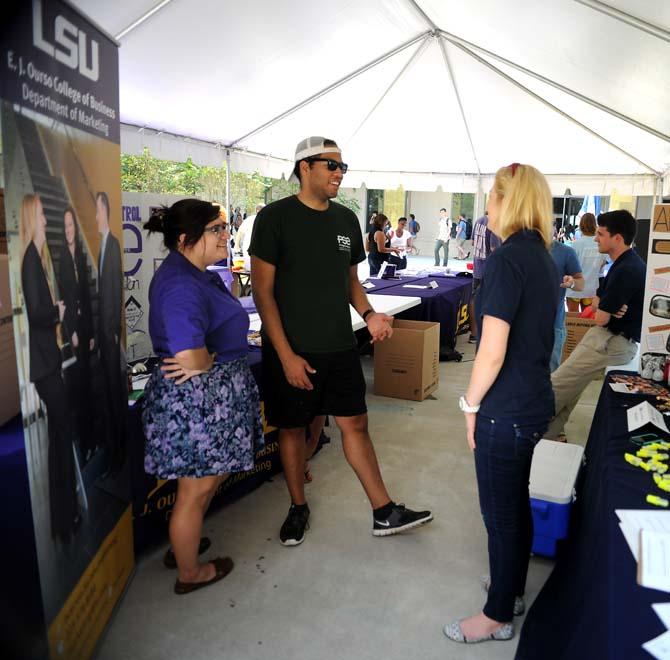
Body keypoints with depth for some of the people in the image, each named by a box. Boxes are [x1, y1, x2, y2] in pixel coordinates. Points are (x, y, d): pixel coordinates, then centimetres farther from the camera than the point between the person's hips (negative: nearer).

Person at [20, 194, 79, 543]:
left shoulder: (37, 256, 12)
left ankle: (65, 514, 29)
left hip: (48, 358, 9)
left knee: (59, 435, 16)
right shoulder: (31, 258, -16)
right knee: (62, 435, -1)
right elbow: (36, 311, -23)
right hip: (43, 361, -9)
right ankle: (62, 521, 12)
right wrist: (59, 312, -7)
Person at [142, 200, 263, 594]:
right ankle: (190, 573, 33)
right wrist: (208, 362, -13)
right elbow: (190, 357, -35)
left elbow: (220, 331, 17)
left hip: (215, 395, 10)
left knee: (213, 476, 27)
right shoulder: (181, 285, -25)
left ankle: (184, 543, 49)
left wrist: (204, 359, -2)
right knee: (196, 490, 10)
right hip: (197, 400, -10)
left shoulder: (198, 275, 8)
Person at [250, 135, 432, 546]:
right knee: (292, 428, 10)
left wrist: (369, 315, -3)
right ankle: (299, 507, 31)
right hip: (292, 350, -4)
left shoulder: (346, 219, 8)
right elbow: (263, 291, -11)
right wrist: (286, 354, -16)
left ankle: (385, 513, 20)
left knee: (356, 423, 9)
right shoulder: (275, 217, -9)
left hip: (340, 346, 4)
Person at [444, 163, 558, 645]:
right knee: (517, 504, 23)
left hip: (507, 411, -9)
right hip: (535, 402, 9)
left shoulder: (507, 259, -20)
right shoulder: (544, 257, 8)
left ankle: (498, 615, 27)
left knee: (501, 514, 8)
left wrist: (472, 406, -9)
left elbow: (492, 352, -23)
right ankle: (513, 587, 43)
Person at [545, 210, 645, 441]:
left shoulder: (626, 270, -22)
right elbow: (596, 302, 13)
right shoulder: (627, 263, 12)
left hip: (613, 343, -10)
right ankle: (552, 434, 20)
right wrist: (607, 307, -10)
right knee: (568, 386, 13)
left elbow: (600, 318, -20)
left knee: (556, 387, -7)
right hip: (610, 337, 10)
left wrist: (604, 310, 3)